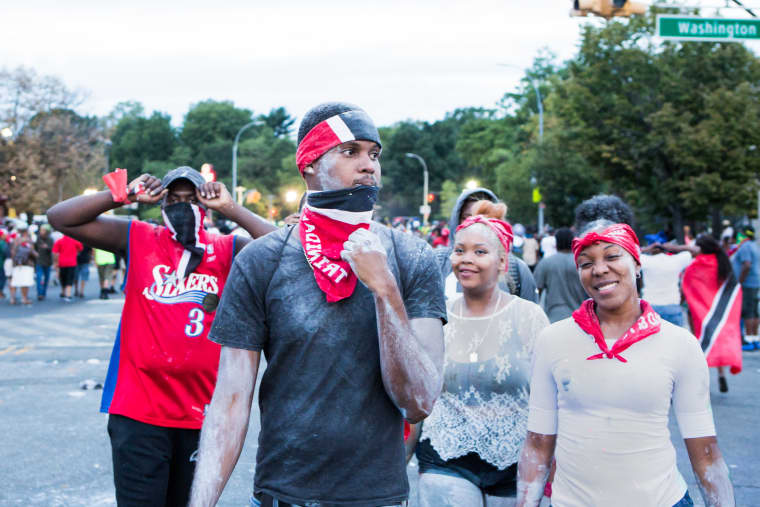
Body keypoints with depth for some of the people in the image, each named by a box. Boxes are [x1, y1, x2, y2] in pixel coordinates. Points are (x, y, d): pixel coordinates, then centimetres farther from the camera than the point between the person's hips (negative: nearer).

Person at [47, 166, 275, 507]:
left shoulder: (226, 250, 3)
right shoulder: (137, 239, 3)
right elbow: (60, 217, -1)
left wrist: (230, 209, -14)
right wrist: (124, 194, -11)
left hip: (201, 413, 2)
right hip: (138, 411, -1)